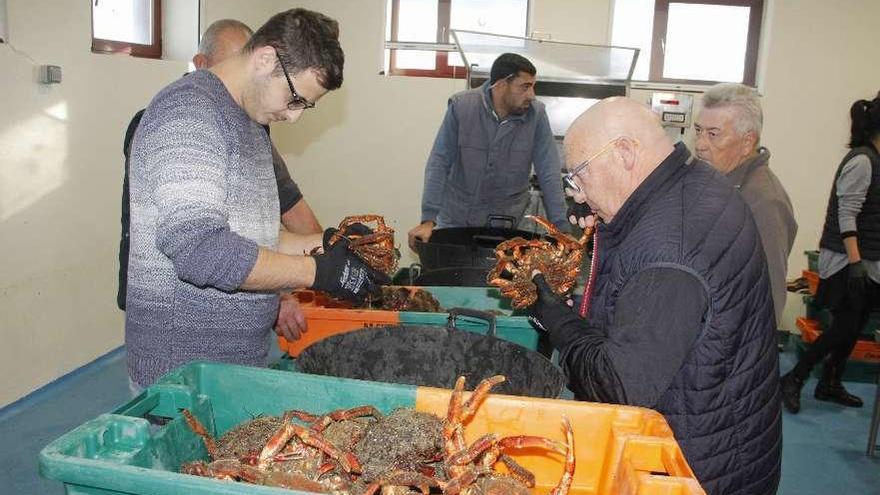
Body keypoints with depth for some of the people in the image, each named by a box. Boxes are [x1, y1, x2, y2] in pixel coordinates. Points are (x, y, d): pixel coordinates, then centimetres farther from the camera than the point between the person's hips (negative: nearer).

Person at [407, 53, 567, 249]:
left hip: (506, 222, 0)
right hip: (455, 217, 0)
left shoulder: (536, 114, -11)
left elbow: (549, 174, -10)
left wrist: (561, 229, -13)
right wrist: (428, 220, -19)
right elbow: (439, 163, -13)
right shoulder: (460, 106, -13)